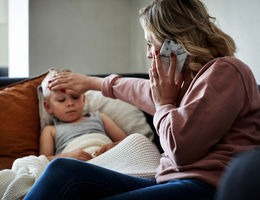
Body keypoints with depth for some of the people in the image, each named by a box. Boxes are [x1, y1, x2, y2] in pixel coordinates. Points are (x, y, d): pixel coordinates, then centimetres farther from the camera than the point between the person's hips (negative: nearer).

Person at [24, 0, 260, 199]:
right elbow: (148, 92, 41)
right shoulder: (191, 76, 20)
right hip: (168, 181, 9)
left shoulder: (224, 72, -9)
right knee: (63, 170, -9)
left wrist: (164, 104, 2)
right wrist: (92, 82, 52)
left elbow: (180, 147, -17)